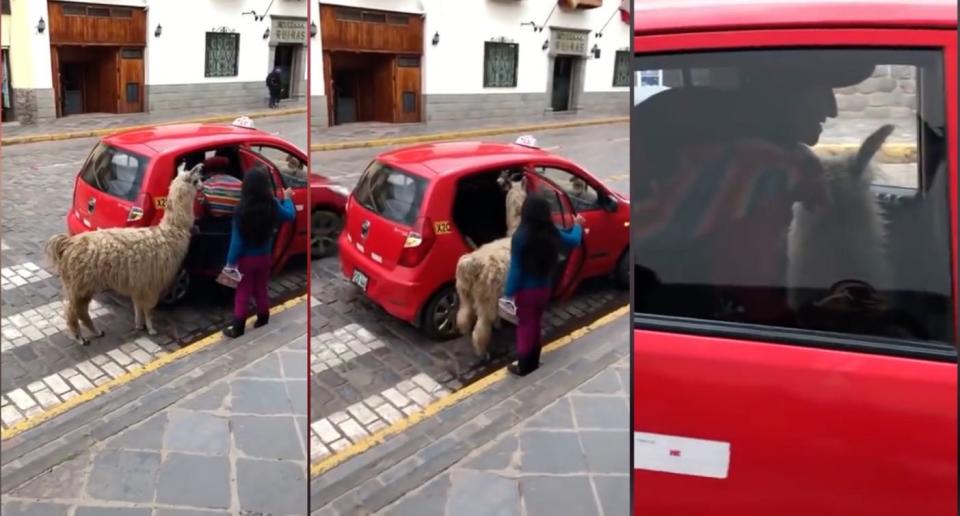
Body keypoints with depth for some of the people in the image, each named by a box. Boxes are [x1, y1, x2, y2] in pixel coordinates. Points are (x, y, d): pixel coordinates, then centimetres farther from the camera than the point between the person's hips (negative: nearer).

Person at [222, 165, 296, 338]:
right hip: (264, 256, 3)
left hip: (246, 258, -3)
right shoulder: (272, 205, -15)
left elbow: (237, 239, -19)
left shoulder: (243, 209, -24)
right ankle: (262, 321, 33)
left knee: (243, 293, 8)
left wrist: (231, 262, -9)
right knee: (261, 290, 21)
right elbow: (290, 215, 6)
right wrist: (287, 198, 24)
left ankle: (237, 329, 13)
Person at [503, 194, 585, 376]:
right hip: (544, 288, 5)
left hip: (526, 290, -5)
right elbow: (574, 240, 12)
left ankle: (523, 366, 19)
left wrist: (508, 293, -11)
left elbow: (515, 269, -20)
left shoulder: (521, 236, -24)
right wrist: (578, 225, 32)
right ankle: (533, 362, 33)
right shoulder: (552, 233, -8)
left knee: (525, 326, 9)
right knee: (535, 324, 20)